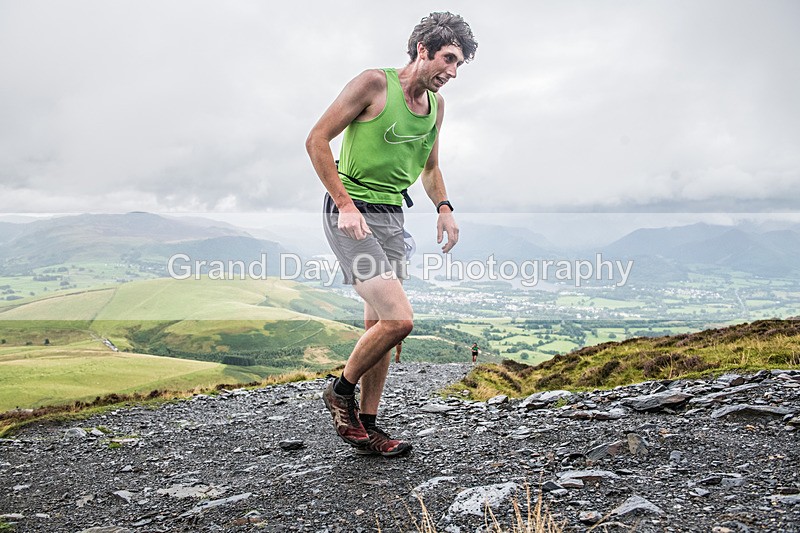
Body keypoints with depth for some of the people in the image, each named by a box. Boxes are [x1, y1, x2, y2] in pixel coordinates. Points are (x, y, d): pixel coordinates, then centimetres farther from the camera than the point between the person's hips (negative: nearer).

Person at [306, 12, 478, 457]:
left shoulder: (436, 104, 12)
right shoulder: (374, 83, -9)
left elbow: (431, 168, 24)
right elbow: (317, 140, -11)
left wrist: (444, 208, 5)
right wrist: (345, 204, -18)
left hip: (391, 218, 8)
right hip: (352, 215, -7)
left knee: (379, 325, 9)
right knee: (399, 320, -17)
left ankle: (368, 427, 21)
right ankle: (342, 392, 9)